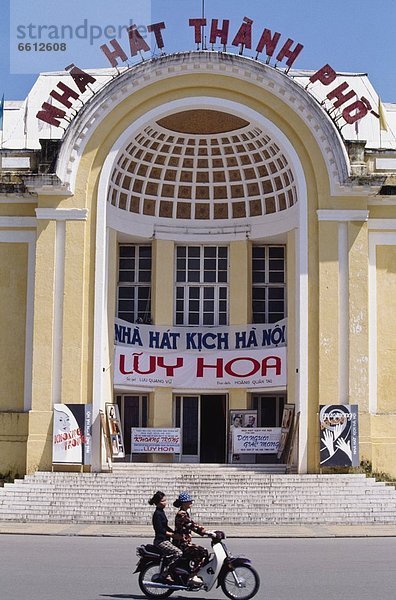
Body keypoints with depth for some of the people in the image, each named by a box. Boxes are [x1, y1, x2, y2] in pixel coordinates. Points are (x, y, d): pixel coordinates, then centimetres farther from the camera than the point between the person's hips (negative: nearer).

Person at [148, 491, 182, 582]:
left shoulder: (161, 512, 17)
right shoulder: (157, 514, -13)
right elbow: (160, 530, -19)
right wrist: (173, 534, -20)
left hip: (165, 540, 10)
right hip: (161, 541, -10)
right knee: (178, 553, -24)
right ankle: (165, 573, -21)